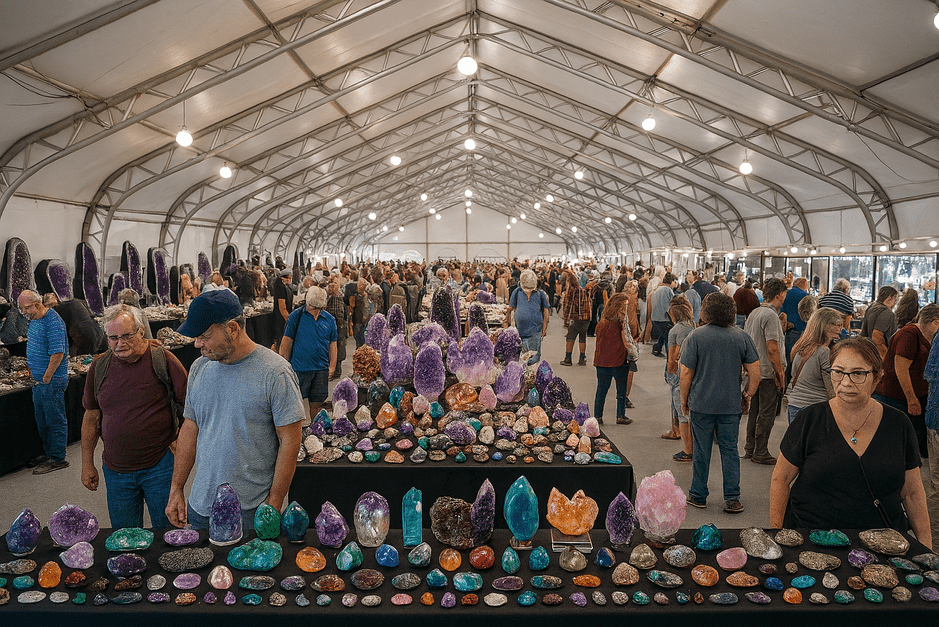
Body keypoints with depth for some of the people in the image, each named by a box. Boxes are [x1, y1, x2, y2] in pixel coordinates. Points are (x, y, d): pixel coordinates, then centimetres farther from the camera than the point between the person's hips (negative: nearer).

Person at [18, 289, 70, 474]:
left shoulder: (53, 322, -19)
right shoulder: (34, 319, 11)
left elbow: (57, 353, -23)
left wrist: (46, 378, -18)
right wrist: (32, 372, 16)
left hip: (52, 381, -10)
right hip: (39, 380, 10)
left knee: (55, 420, 0)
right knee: (42, 420, 17)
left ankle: (58, 459, 8)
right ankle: (48, 454, 30)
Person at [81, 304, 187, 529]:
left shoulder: (162, 360, -9)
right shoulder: (99, 367, 3)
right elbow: (91, 417, 12)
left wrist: (182, 441, -10)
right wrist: (87, 464, 12)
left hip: (160, 465, -3)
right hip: (116, 470, 4)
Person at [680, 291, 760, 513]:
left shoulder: (695, 337, -8)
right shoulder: (742, 337, 0)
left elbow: (685, 373, -8)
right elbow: (755, 371, 1)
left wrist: (684, 400, 3)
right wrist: (748, 395, 13)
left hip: (701, 405, -2)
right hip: (731, 405, 2)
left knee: (701, 451, 8)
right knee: (730, 450, 9)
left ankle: (698, 496, 19)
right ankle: (732, 499, 9)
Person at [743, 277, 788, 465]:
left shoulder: (753, 313, 11)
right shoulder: (770, 315, -17)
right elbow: (772, 348, -22)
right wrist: (780, 373, -16)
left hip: (754, 371, 9)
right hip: (769, 372, -9)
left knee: (754, 410, 16)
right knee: (767, 413, 0)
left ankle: (750, 449, 24)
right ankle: (760, 453, 6)